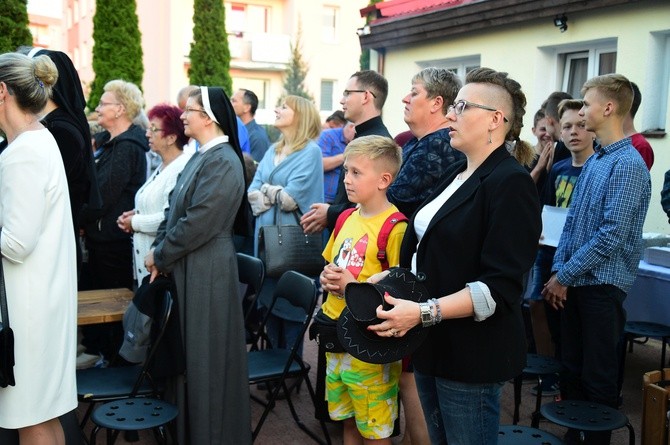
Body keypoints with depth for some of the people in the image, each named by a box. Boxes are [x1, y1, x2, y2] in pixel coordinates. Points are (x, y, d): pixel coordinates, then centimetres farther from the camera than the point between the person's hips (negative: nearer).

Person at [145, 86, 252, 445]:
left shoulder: (223, 162, -17)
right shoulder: (201, 157, 13)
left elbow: (198, 223, -22)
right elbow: (174, 209, 14)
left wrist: (160, 256, -11)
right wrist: (158, 250, 0)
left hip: (207, 272, -9)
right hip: (186, 268, 9)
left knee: (205, 355, 2)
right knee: (188, 352, 18)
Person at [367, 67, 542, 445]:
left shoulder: (510, 183, -16)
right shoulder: (458, 174, 13)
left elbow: (499, 287, -22)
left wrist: (423, 313, -26)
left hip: (471, 356, -8)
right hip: (433, 345, 9)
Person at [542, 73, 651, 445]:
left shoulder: (628, 165, -16)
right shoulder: (593, 161, 10)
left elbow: (611, 236, -21)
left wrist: (564, 276, -14)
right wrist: (558, 270, 2)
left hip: (602, 284, -8)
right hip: (576, 282, 8)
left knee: (598, 377, 5)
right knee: (571, 368, 16)